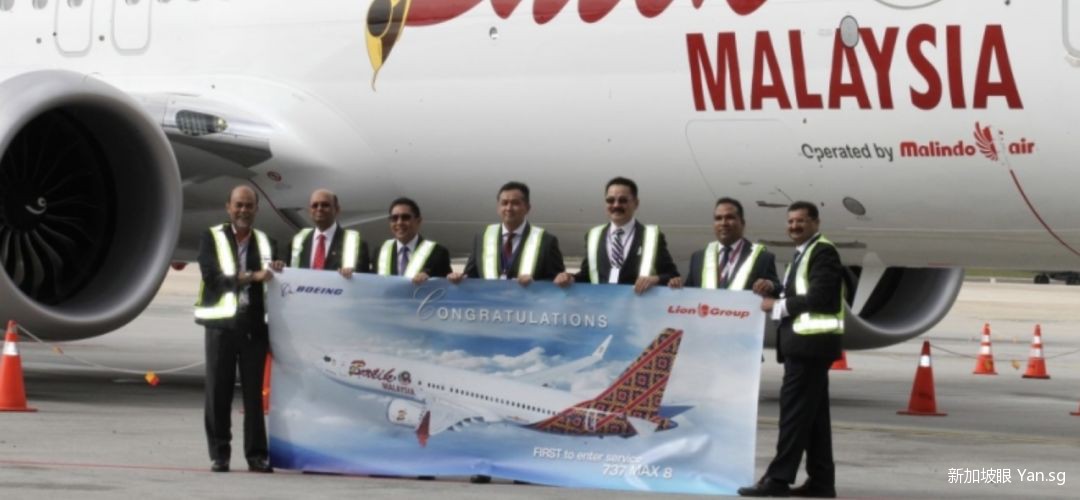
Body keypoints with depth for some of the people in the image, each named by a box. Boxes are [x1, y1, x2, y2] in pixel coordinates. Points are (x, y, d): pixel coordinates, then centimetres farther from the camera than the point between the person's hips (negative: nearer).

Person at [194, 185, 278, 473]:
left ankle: (257, 455, 5)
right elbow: (212, 277, -8)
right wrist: (250, 278, -18)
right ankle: (219, 455, 5)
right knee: (218, 392, 0)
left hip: (255, 324, 2)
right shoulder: (212, 238, 6)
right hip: (221, 323, -2)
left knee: (255, 392, 1)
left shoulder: (265, 242, 14)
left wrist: (275, 273, -11)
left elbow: (272, 282, 11)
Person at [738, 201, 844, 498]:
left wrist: (778, 306, -13)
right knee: (813, 414, 9)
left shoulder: (823, 252, -10)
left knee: (794, 410, -11)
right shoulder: (803, 254, 22)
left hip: (810, 343, -10)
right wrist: (776, 296, 5)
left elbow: (819, 297, -19)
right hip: (803, 343, 10)